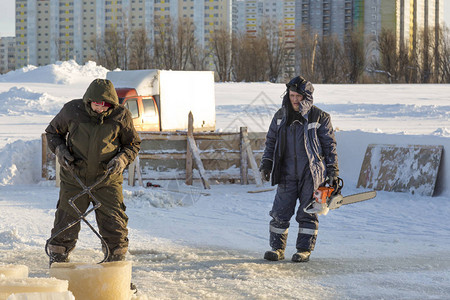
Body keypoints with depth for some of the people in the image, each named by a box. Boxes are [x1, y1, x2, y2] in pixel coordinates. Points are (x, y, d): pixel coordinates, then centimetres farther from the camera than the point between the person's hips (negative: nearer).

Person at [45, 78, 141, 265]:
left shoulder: (121, 116, -7)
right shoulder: (72, 110, -7)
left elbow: (133, 144, 7)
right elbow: (52, 132, 10)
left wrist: (122, 159, -12)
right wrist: (59, 149, -9)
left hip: (107, 181, 0)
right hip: (74, 179, 0)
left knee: (115, 228, 0)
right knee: (65, 227, 3)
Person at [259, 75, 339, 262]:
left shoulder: (320, 118, -2)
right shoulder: (281, 116, 9)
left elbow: (330, 146, 2)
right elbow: (271, 142, 17)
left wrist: (333, 172, -1)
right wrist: (266, 165, 8)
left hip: (311, 175, -3)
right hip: (287, 175, 3)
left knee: (307, 214, 0)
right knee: (280, 213, -1)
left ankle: (304, 250, 8)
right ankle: (277, 249, 8)